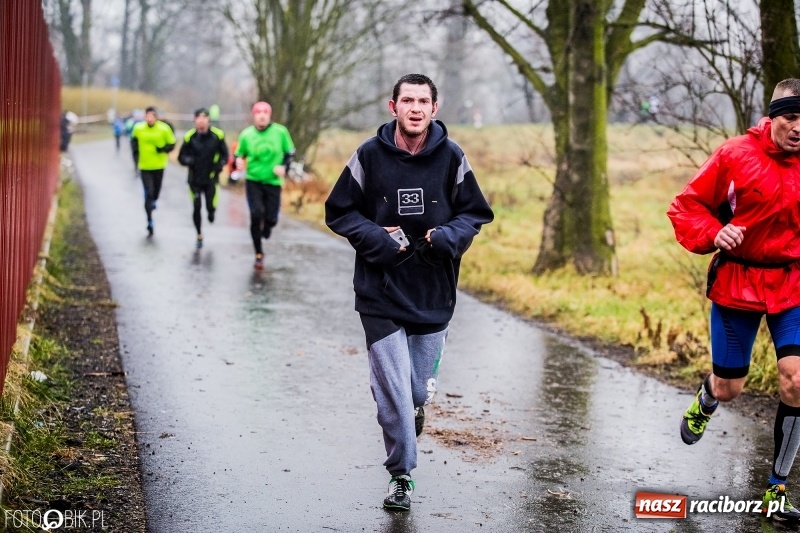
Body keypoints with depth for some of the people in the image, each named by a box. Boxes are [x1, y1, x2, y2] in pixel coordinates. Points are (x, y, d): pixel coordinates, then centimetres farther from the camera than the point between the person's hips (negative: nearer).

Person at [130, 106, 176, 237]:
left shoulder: (164, 129, -10)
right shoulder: (138, 128, -6)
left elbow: (171, 143, -2)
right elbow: (134, 140, 13)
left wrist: (163, 149, -20)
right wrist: (136, 154, 3)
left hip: (159, 166, 1)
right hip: (144, 166, -1)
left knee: (156, 190, 16)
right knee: (148, 193, -8)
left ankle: (153, 201, 54)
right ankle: (150, 221, -4)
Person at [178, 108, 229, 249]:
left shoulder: (217, 135, -7)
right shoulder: (189, 137, -8)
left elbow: (225, 155, 4)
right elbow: (181, 157, 0)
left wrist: (220, 164, -16)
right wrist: (188, 160, -22)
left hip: (211, 178, 0)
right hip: (195, 179, 0)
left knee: (211, 206, -4)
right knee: (196, 208, -1)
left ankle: (211, 212, 36)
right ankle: (199, 236, 19)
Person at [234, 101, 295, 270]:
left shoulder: (280, 132, -5)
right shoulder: (246, 134, -3)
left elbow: (290, 153, 6)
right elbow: (239, 154, 8)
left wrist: (284, 167, -12)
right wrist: (239, 161, -15)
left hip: (273, 181, 0)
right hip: (253, 181, 0)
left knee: (271, 219, -1)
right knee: (256, 215, -12)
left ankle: (266, 227, 41)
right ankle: (259, 254, 3)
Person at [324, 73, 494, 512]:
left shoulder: (451, 158, -2)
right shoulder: (370, 155, -5)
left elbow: (475, 213, 8)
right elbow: (339, 211, 3)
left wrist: (450, 236, -13)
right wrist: (376, 238, -13)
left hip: (434, 295, 2)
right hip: (380, 295, -1)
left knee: (419, 392, 10)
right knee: (392, 391, -5)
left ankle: (415, 407, 47)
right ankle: (401, 475, 13)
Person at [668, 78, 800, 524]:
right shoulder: (735, 157, -10)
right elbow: (687, 207, -2)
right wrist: (712, 235, -20)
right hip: (737, 283, -1)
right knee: (729, 387, 8)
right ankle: (704, 403, 50)